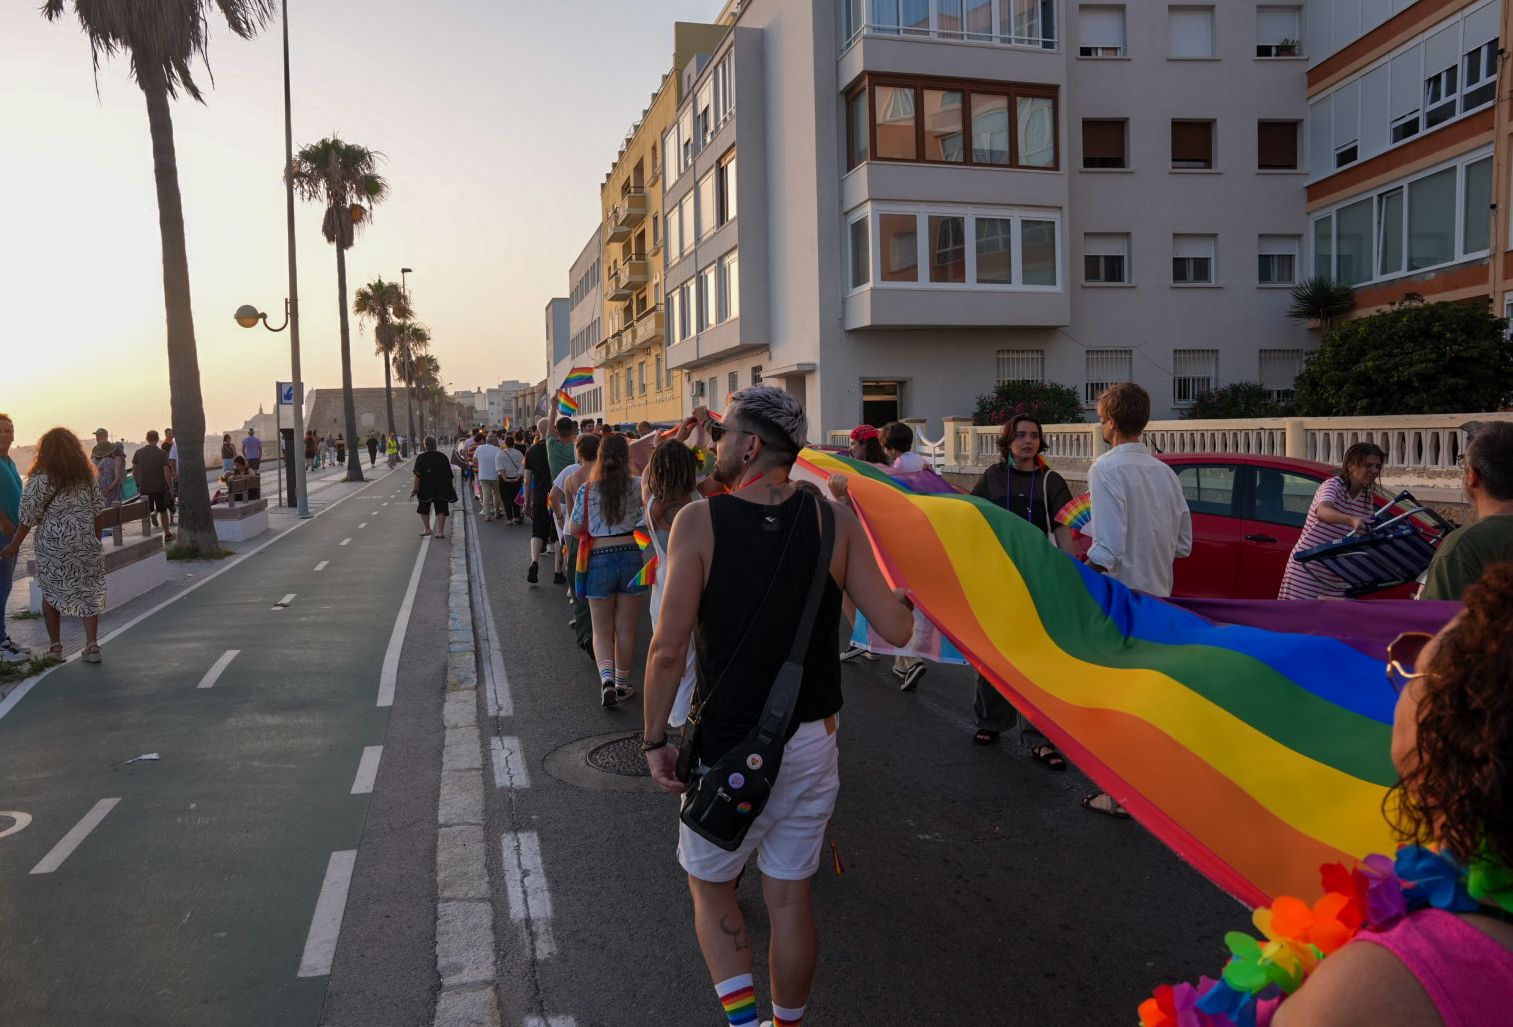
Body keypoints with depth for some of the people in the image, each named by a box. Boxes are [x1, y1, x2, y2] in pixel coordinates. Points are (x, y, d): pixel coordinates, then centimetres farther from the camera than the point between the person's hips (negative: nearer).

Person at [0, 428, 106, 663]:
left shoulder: (42, 477, -8)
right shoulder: (85, 475, 5)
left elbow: (29, 513, -8)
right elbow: (98, 508, 8)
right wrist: (95, 537, 20)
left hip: (52, 545, -3)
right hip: (85, 542, 3)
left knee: (51, 592, 13)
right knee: (88, 592, 6)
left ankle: (55, 645, 17)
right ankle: (92, 645, -1)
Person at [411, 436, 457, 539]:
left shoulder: (421, 458, -6)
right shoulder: (443, 457, 0)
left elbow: (418, 476, -10)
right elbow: (449, 474, 4)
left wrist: (415, 489, -7)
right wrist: (450, 487, 15)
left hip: (425, 489, -1)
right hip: (441, 488, 1)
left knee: (424, 509, 18)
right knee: (441, 509, 4)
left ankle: (427, 528, 16)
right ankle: (440, 531, -3)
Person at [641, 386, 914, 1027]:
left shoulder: (699, 522, -14)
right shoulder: (837, 522, -7)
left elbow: (668, 649, -16)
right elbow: (896, 631, -9)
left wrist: (655, 740, -5)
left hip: (727, 746, -3)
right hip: (812, 743, 3)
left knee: (710, 884, 20)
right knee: (789, 897, 19)